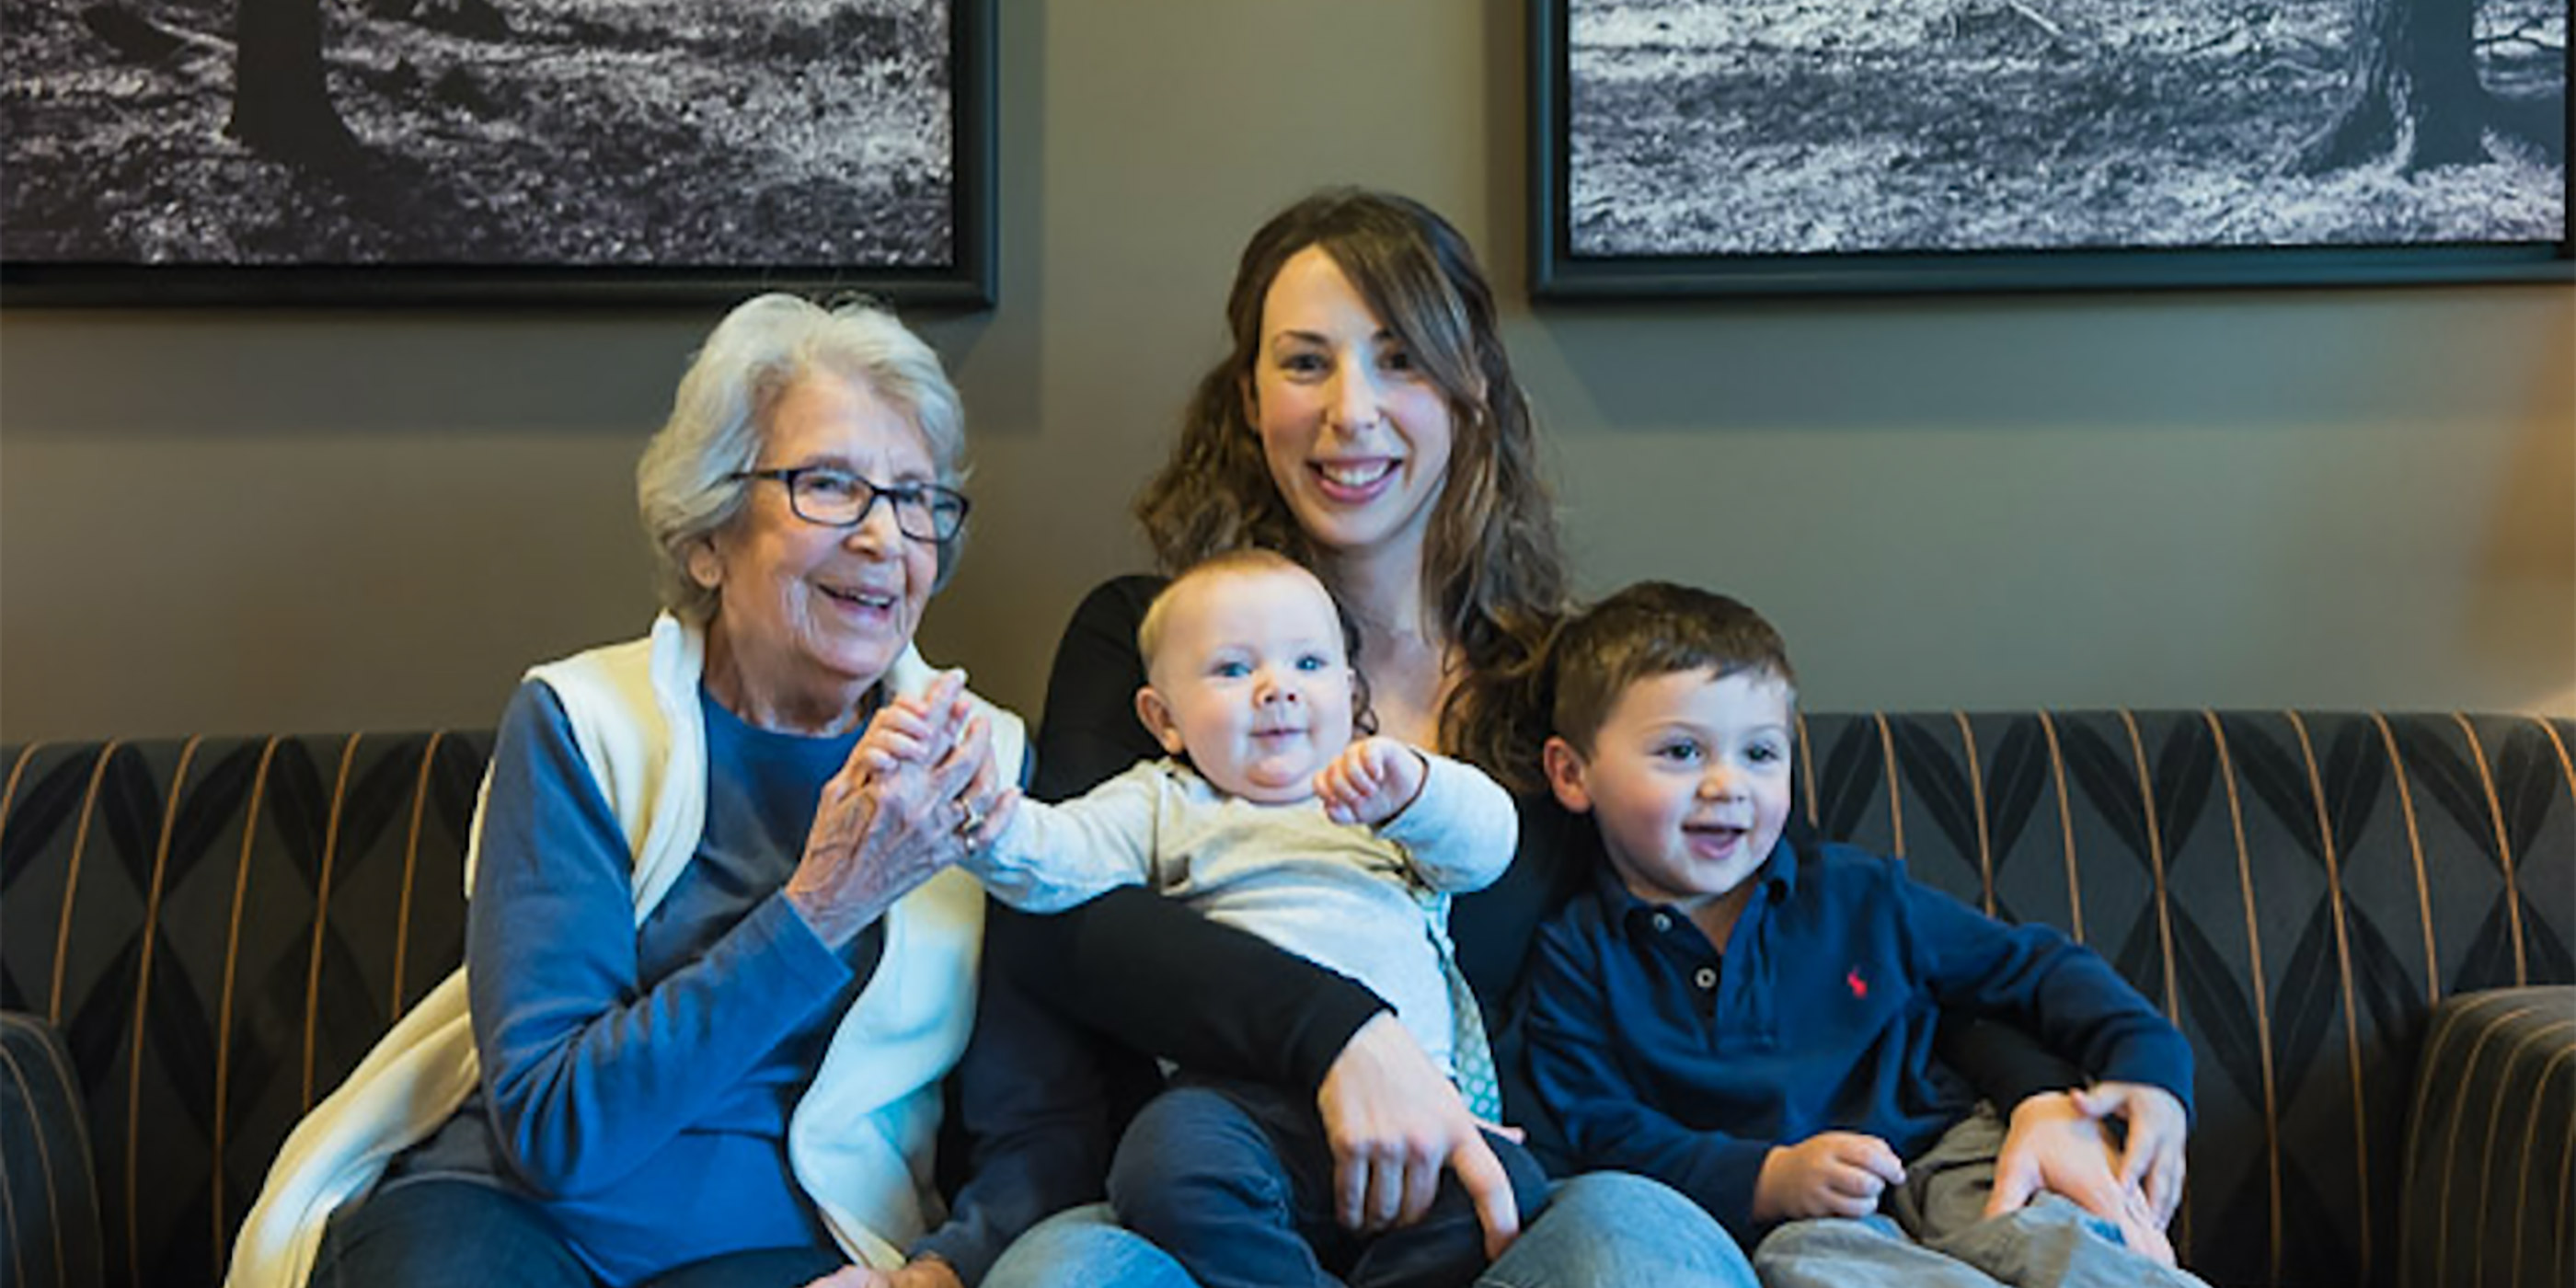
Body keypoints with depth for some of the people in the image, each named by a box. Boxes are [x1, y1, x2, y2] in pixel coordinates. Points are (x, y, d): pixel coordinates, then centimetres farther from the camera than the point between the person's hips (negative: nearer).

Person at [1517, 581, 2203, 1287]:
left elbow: (2037, 965, 20)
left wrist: (2147, 1068, 3)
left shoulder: (1859, 895, 13)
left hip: (1937, 1158, 3)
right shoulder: (1578, 958, 4)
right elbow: (1601, 1136, -6)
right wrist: (1772, 1180, -18)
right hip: (1767, 1227, -3)